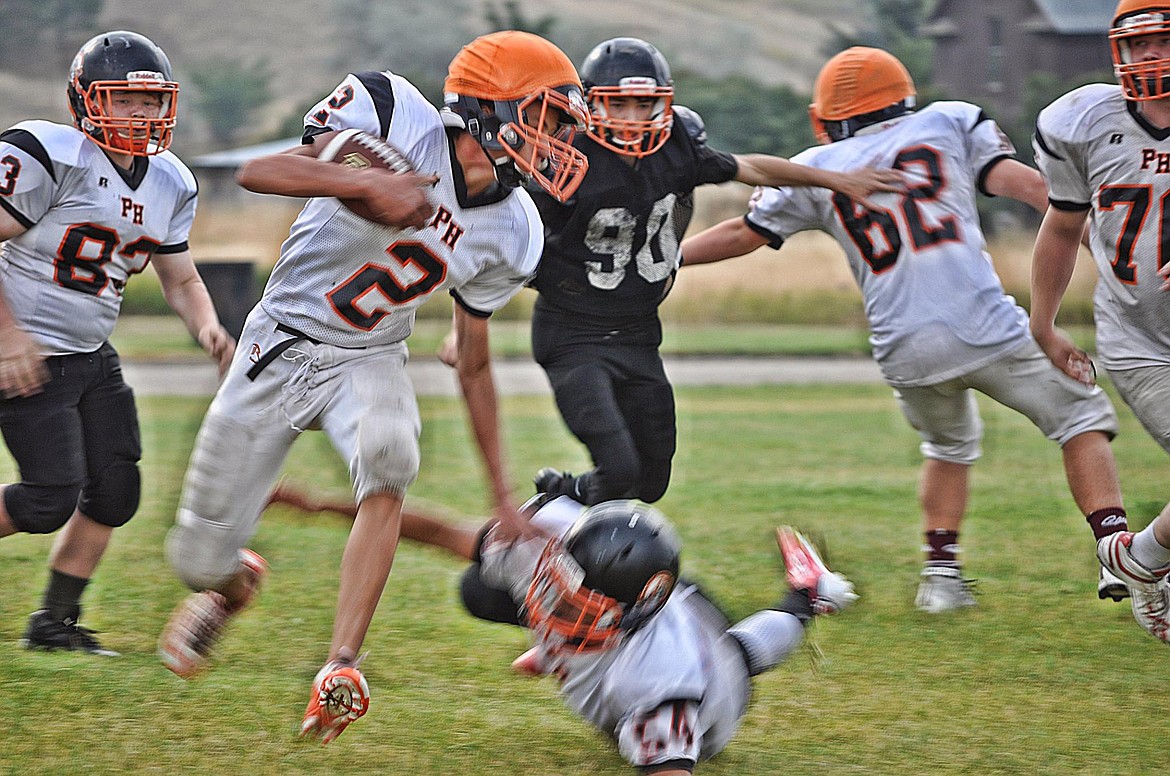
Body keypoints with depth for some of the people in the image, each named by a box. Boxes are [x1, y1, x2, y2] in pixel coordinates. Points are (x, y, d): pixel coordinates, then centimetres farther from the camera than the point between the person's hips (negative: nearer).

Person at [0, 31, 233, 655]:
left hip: (92, 358, 8)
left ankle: (55, 623, 17)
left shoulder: (168, 184, 6)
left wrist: (207, 327, -6)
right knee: (51, 498, -13)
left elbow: (180, 279, 15)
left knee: (115, 492, 4)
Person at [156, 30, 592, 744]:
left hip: (371, 360, 3)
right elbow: (259, 172, -26)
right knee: (201, 559, 2)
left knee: (389, 460, -33)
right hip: (285, 341, -3)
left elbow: (474, 365, 7)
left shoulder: (510, 234, -4)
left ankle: (341, 672, -31)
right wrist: (362, 183, -42)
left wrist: (503, 496, 6)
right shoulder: (395, 116, -20)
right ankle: (233, 581, 42)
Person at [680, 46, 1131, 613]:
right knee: (1081, 418, 11)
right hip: (984, 327, -2)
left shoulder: (818, 170, 15)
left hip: (905, 350, 2)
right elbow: (1020, 182, 2)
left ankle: (941, 576, 22)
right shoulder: (949, 124, 13)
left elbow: (742, 235, 22)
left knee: (949, 445, 29)